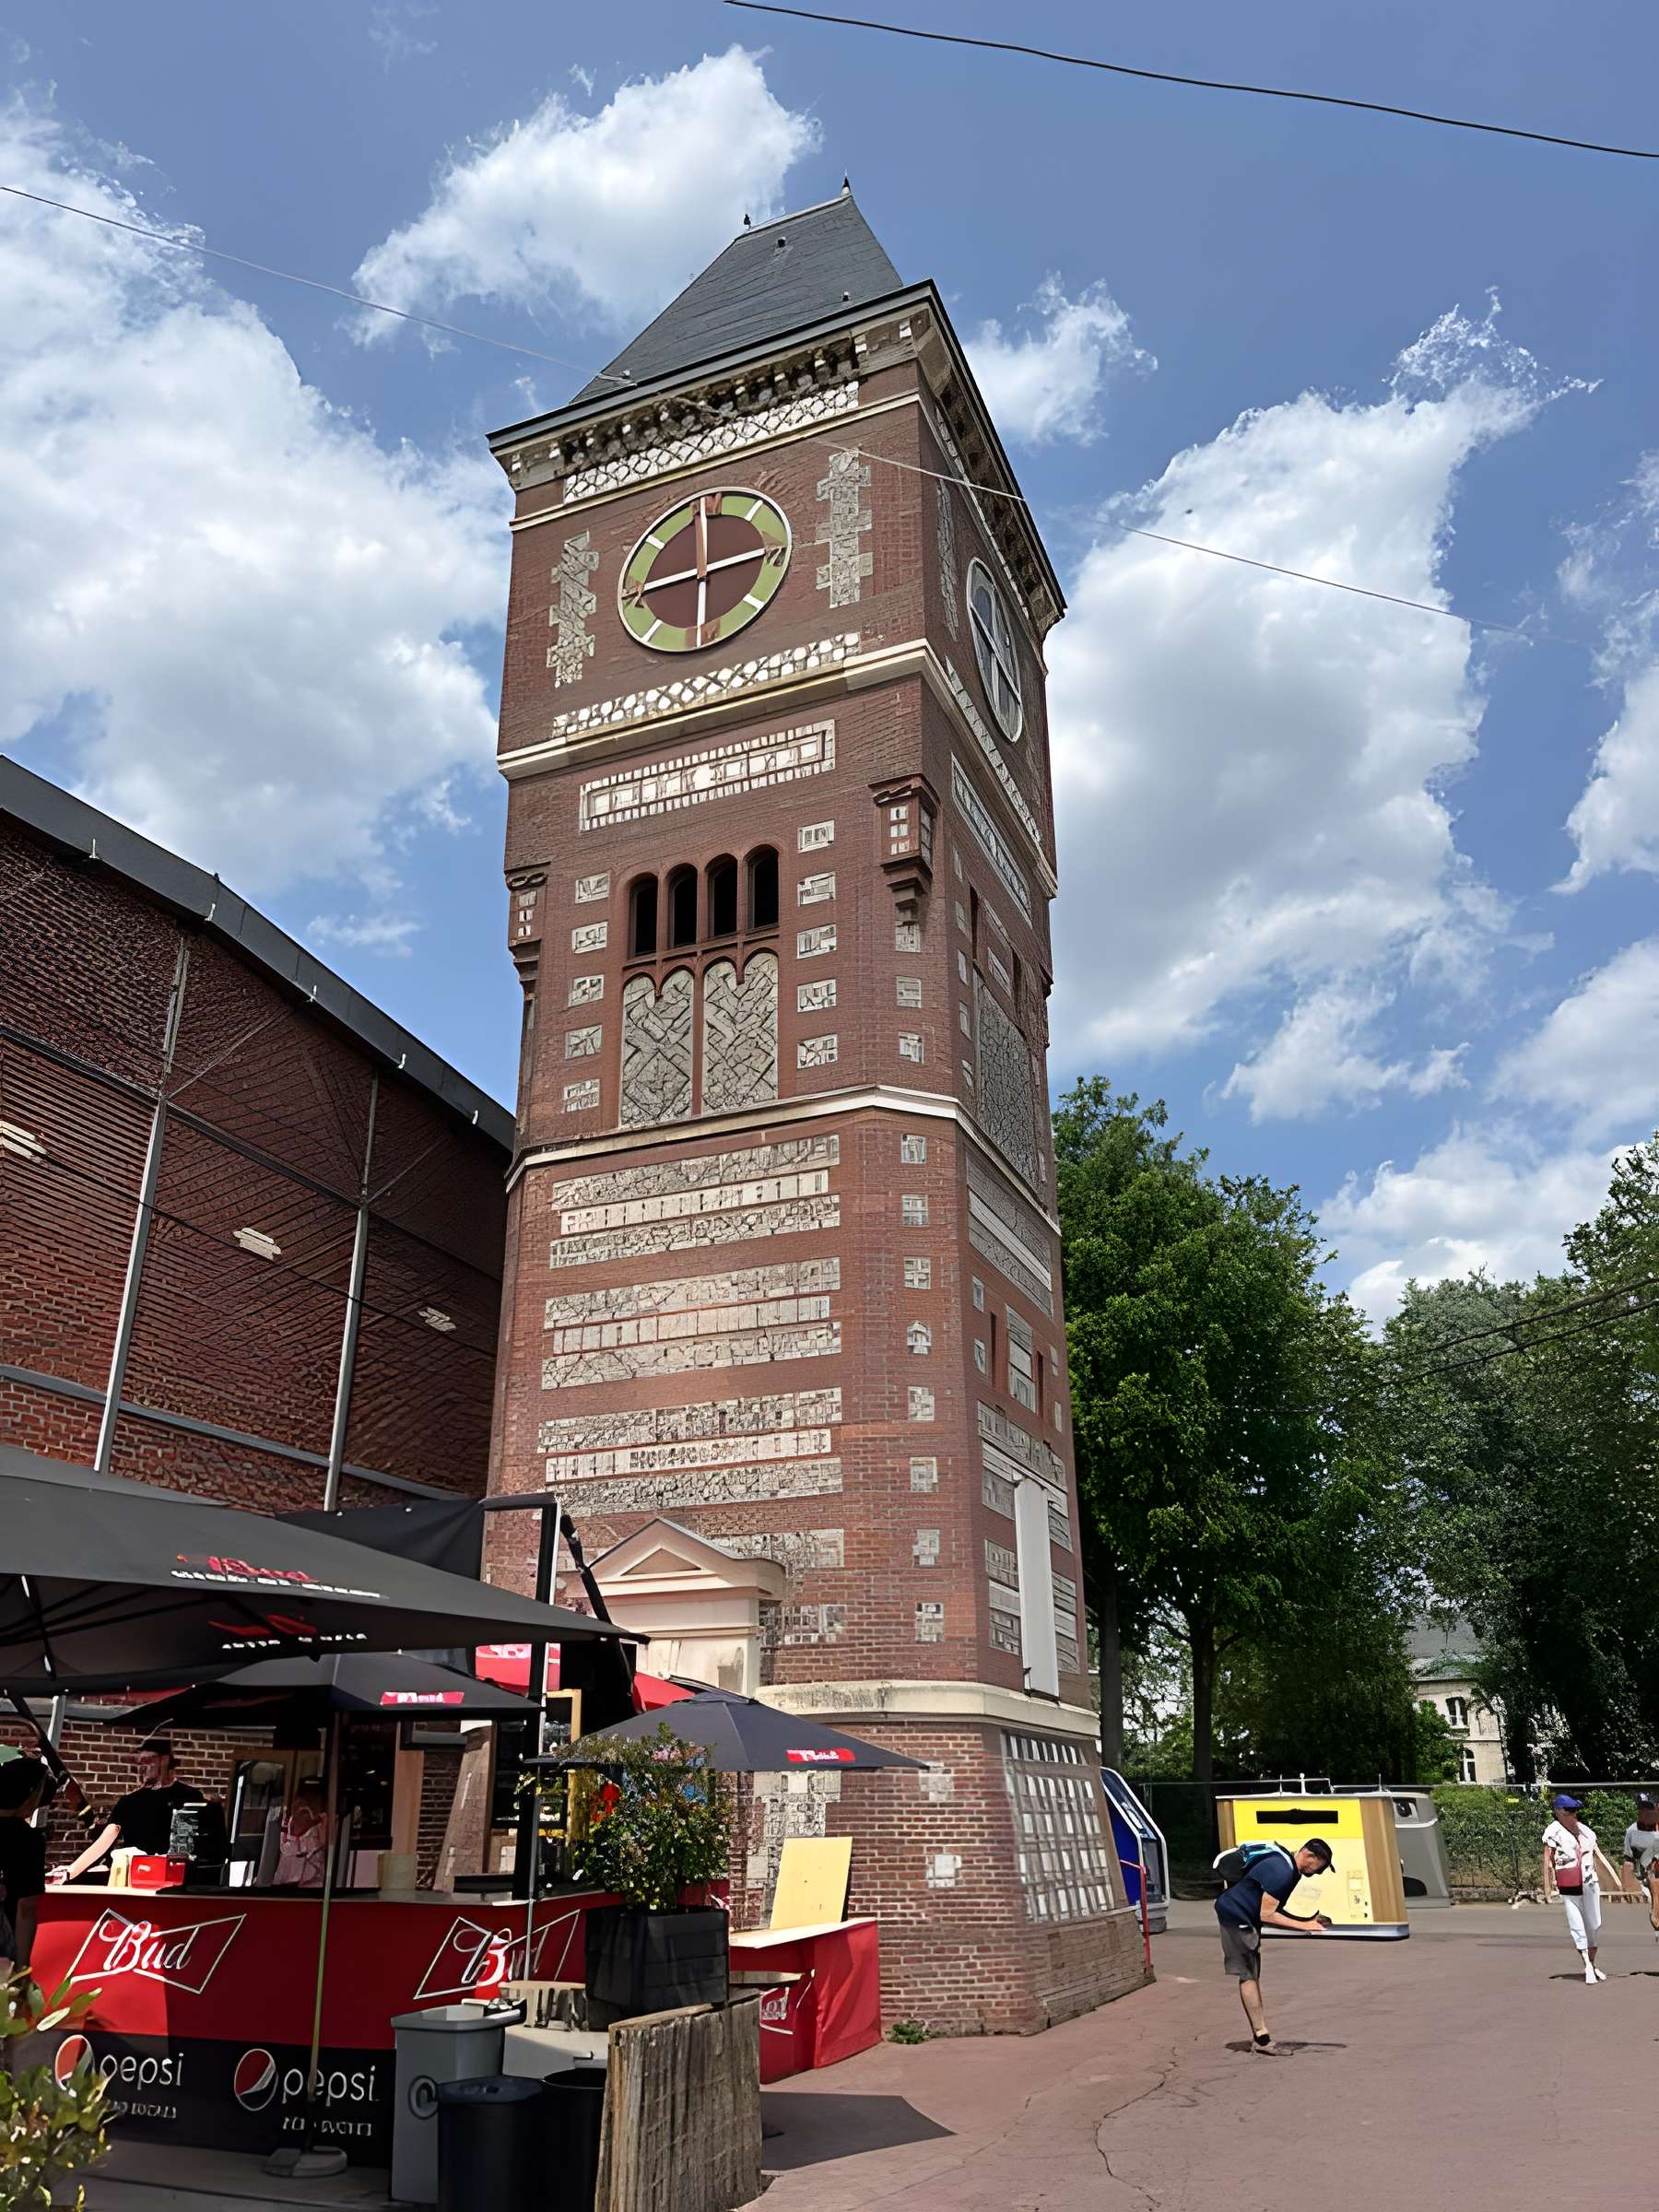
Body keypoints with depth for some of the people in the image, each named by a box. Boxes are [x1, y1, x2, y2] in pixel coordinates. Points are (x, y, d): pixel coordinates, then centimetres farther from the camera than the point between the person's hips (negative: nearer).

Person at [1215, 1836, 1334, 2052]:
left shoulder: (1289, 1867, 7)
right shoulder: (1281, 1872, -25)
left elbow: (1275, 1909, 10)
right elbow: (1267, 1915, -24)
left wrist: (1309, 1922, -1)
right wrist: (1304, 1926, -20)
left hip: (1243, 1919, 10)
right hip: (1236, 1918, -10)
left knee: (1252, 1974, 10)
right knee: (1249, 1975, -9)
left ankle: (1259, 2035, 13)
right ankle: (1261, 2037, -9)